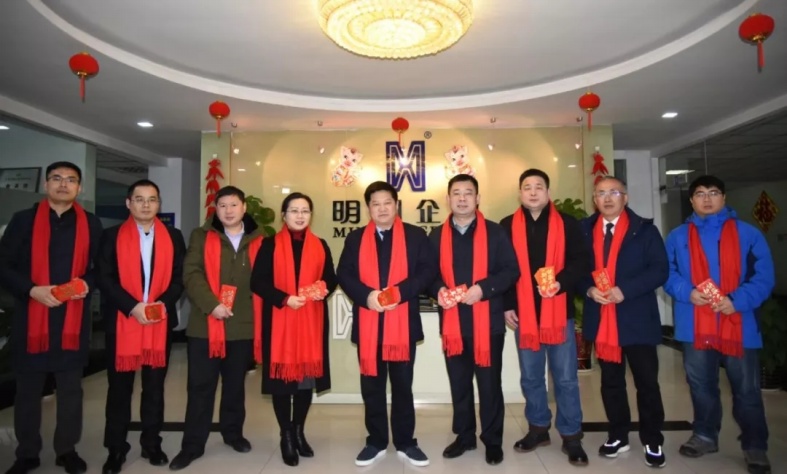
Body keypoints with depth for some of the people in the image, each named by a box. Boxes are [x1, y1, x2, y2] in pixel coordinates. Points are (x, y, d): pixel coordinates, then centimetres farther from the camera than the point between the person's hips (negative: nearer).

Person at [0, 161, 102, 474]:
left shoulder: (91, 224, 6)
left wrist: (88, 283, -12)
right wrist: (32, 289, -14)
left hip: (74, 318, 1)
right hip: (30, 316, 0)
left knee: (71, 388, 10)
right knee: (27, 389, 10)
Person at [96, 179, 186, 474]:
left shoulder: (173, 237, 7)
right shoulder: (112, 236, 3)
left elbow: (180, 277, 3)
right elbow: (104, 278, -4)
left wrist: (164, 303, -14)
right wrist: (133, 307, -15)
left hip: (161, 322, 1)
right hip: (121, 321, -1)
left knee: (155, 386, 10)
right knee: (119, 387, 7)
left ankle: (151, 443, 23)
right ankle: (116, 449, 21)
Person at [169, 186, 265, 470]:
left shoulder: (258, 241, 5)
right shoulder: (201, 237, 4)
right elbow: (191, 274, -6)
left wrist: (259, 316, -3)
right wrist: (211, 305, -18)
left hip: (243, 326, 1)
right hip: (205, 325, -1)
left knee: (235, 385, 15)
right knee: (200, 386, 5)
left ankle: (233, 433, 33)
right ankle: (192, 445, 19)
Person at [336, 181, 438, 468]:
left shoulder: (416, 235, 4)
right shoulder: (355, 239, 9)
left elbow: (428, 269, -4)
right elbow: (344, 274, 2)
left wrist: (400, 292, -18)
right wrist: (365, 295, -16)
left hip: (403, 323, -1)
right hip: (367, 324, 2)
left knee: (403, 386, 10)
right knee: (371, 387, 11)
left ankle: (405, 443, 25)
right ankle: (376, 442, 27)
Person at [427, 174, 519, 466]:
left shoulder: (495, 232, 0)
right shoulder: (437, 236, 8)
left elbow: (511, 270, -5)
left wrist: (483, 288, -18)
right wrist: (438, 290, -11)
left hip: (488, 320, -2)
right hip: (452, 322, 3)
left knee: (489, 383, 8)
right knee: (459, 383, 14)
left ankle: (492, 440, 25)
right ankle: (464, 436, 31)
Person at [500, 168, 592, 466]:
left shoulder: (567, 224, 1)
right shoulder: (507, 226, 3)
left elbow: (582, 260, -3)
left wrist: (561, 282, -19)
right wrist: (507, 305, -1)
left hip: (559, 311, -1)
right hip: (523, 312, 2)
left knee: (566, 378, 6)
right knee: (531, 377, 13)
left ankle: (571, 436, 21)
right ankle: (538, 428, 30)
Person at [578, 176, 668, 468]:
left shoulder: (644, 229, -2)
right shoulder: (584, 230, 5)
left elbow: (660, 269, -9)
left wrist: (625, 290, -20)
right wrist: (588, 289, -13)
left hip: (637, 318, -2)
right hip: (601, 319, 3)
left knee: (647, 381, 6)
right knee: (610, 381, 14)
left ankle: (652, 441, 24)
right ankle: (618, 436, 29)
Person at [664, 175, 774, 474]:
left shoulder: (748, 234, 2)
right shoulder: (678, 237, 8)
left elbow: (764, 277, -3)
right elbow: (667, 273, 5)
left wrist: (737, 301, -17)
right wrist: (688, 292, -13)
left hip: (739, 325, -1)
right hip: (695, 326, 2)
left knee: (746, 390, 7)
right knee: (701, 386, 14)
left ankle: (755, 446, 24)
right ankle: (705, 435, 31)